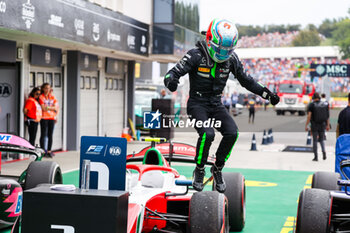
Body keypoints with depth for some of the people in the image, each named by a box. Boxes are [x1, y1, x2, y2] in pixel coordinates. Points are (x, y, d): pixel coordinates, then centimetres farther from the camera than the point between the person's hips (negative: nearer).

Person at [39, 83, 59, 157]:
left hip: (52, 118, 4)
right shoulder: (41, 97, 0)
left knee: (50, 135, 3)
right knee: (43, 135, -4)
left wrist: (48, 107, -3)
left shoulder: (52, 97, 13)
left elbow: (56, 107, 8)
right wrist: (52, 108, -4)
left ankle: (49, 151, 8)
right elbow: (43, 108, -10)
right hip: (44, 118, -4)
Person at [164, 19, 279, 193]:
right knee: (207, 134, -29)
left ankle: (218, 169, 3)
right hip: (197, 104, -4)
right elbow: (173, 73, -22)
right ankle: (199, 170, -3)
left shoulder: (231, 59, -2)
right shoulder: (196, 55, -16)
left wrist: (267, 94, 3)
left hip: (216, 105, 4)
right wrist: (171, 81, -46)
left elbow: (246, 80, 10)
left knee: (232, 133, -19)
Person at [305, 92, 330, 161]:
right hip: (322, 125, 3)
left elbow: (309, 116, -13)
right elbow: (327, 116, 4)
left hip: (314, 126, -3)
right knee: (321, 140, 17)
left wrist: (306, 125, -10)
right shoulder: (325, 104, 2)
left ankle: (316, 157, 6)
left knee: (315, 141, 6)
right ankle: (324, 152, -6)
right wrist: (328, 125, 11)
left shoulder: (311, 105, -8)